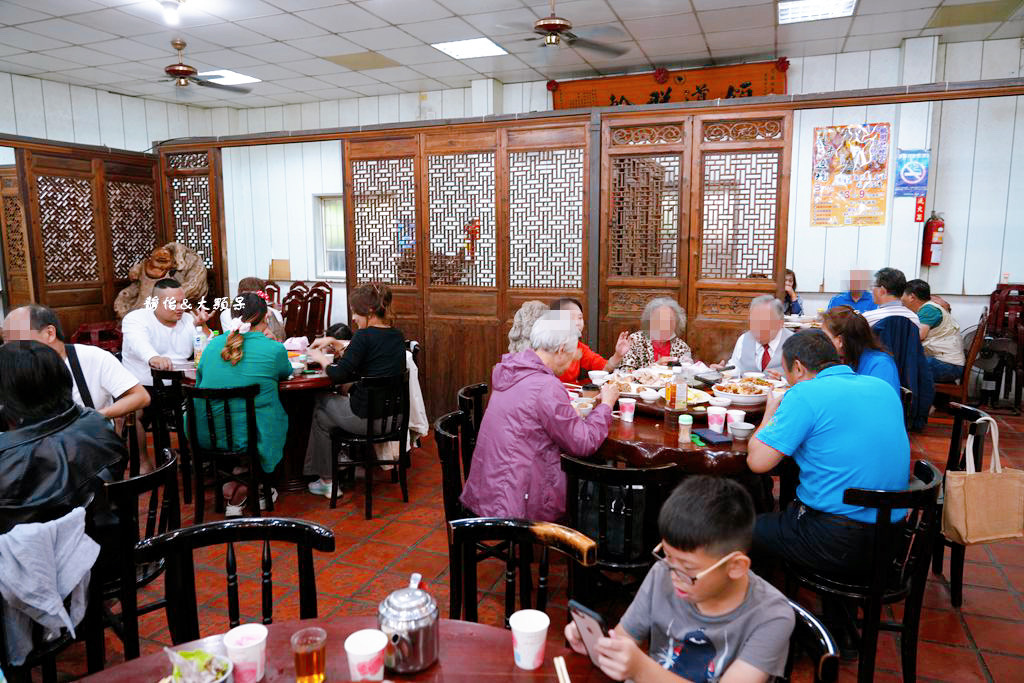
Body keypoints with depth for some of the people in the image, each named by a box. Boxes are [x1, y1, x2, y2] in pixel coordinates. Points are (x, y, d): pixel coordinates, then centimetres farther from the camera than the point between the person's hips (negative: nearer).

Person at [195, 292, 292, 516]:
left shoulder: (213, 345, 3)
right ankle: (240, 492, 20)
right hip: (252, 439, -5)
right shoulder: (274, 349, -9)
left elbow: (199, 383, 17)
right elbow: (286, 373, 13)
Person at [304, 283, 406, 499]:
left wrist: (322, 359, 2)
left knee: (320, 411, 21)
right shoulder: (397, 336, 5)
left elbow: (338, 375, -17)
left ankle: (327, 481, 29)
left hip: (366, 419, -7)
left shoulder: (365, 336, -18)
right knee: (338, 399, 28)